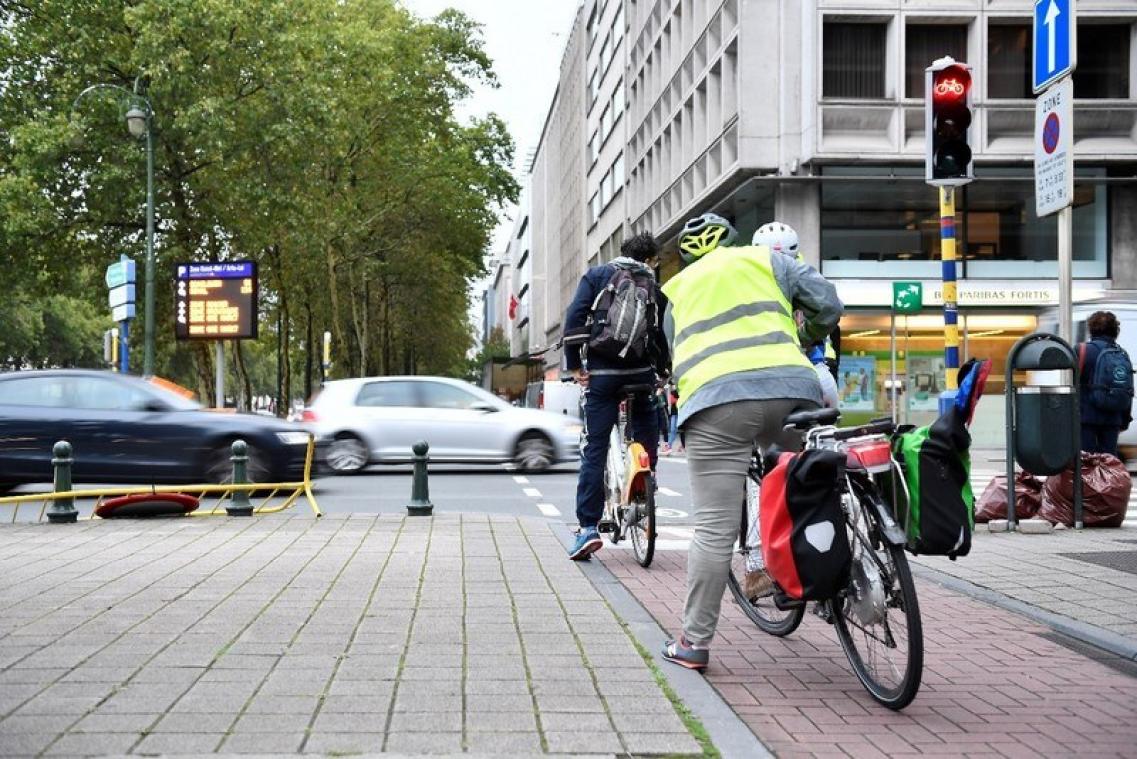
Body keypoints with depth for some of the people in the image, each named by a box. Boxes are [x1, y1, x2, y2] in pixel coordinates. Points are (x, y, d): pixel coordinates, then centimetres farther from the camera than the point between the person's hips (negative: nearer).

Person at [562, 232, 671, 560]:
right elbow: (663, 335, 7)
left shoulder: (596, 275, 8)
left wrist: (573, 364, -2)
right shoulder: (654, 286, 11)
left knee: (594, 450, -1)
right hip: (641, 373, 1)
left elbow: (575, 316, -4)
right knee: (647, 444, 16)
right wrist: (663, 372, 17)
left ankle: (588, 527, -8)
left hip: (602, 373, -1)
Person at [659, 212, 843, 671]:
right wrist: (799, 342, 31)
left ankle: (694, 642, 4)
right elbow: (826, 304, 15)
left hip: (716, 400, 1)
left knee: (714, 528, 0)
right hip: (791, 389, 0)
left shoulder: (679, 290, 29)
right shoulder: (764, 259, 22)